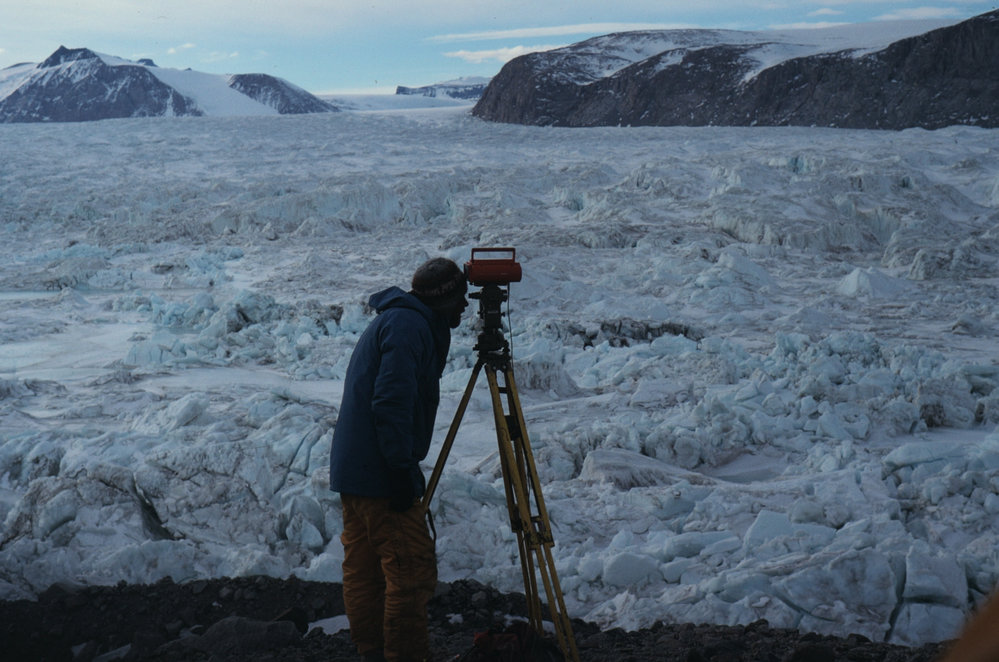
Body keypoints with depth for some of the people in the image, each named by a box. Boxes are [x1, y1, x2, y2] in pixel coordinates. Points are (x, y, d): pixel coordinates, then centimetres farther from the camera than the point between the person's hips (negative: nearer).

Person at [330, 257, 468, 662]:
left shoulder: (392, 321, 20)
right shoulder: (409, 326, -12)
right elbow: (390, 403, -23)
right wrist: (402, 469, -22)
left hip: (351, 472, 11)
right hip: (380, 475, -11)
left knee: (363, 569, 13)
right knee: (413, 571, -6)